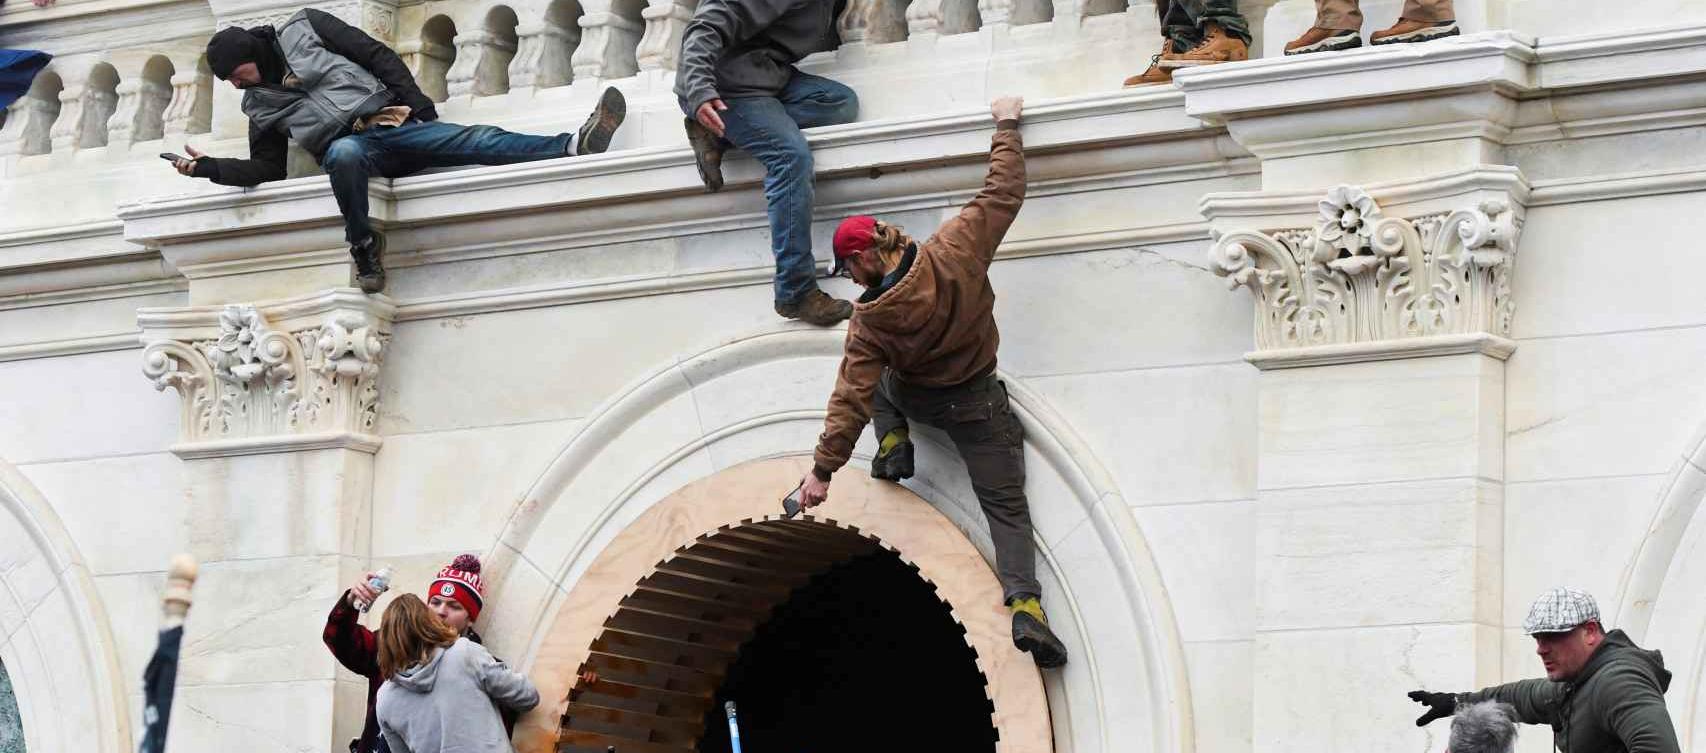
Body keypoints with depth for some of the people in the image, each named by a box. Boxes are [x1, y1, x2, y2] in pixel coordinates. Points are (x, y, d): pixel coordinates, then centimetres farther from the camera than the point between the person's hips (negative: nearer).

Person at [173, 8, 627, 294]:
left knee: (480, 141, -19)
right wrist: (211, 169, 2)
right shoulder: (259, 104, 16)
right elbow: (266, 170, 16)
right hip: (348, 144, 0)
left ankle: (573, 147, -36)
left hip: (392, 122, 0)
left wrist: (416, 104, -4)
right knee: (345, 152, -40)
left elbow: (377, 56, 6)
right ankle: (363, 245, -27)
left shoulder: (303, 30, 8)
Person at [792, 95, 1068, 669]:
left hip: (914, 398, 0)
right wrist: (1007, 127, -3)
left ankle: (893, 446, 15)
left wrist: (823, 470, -15)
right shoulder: (953, 253, -23)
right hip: (978, 405, 0)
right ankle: (1025, 606, -19)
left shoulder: (869, 319, -21)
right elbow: (1003, 194, -15)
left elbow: (851, 397, -20)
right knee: (1007, 508, 1)